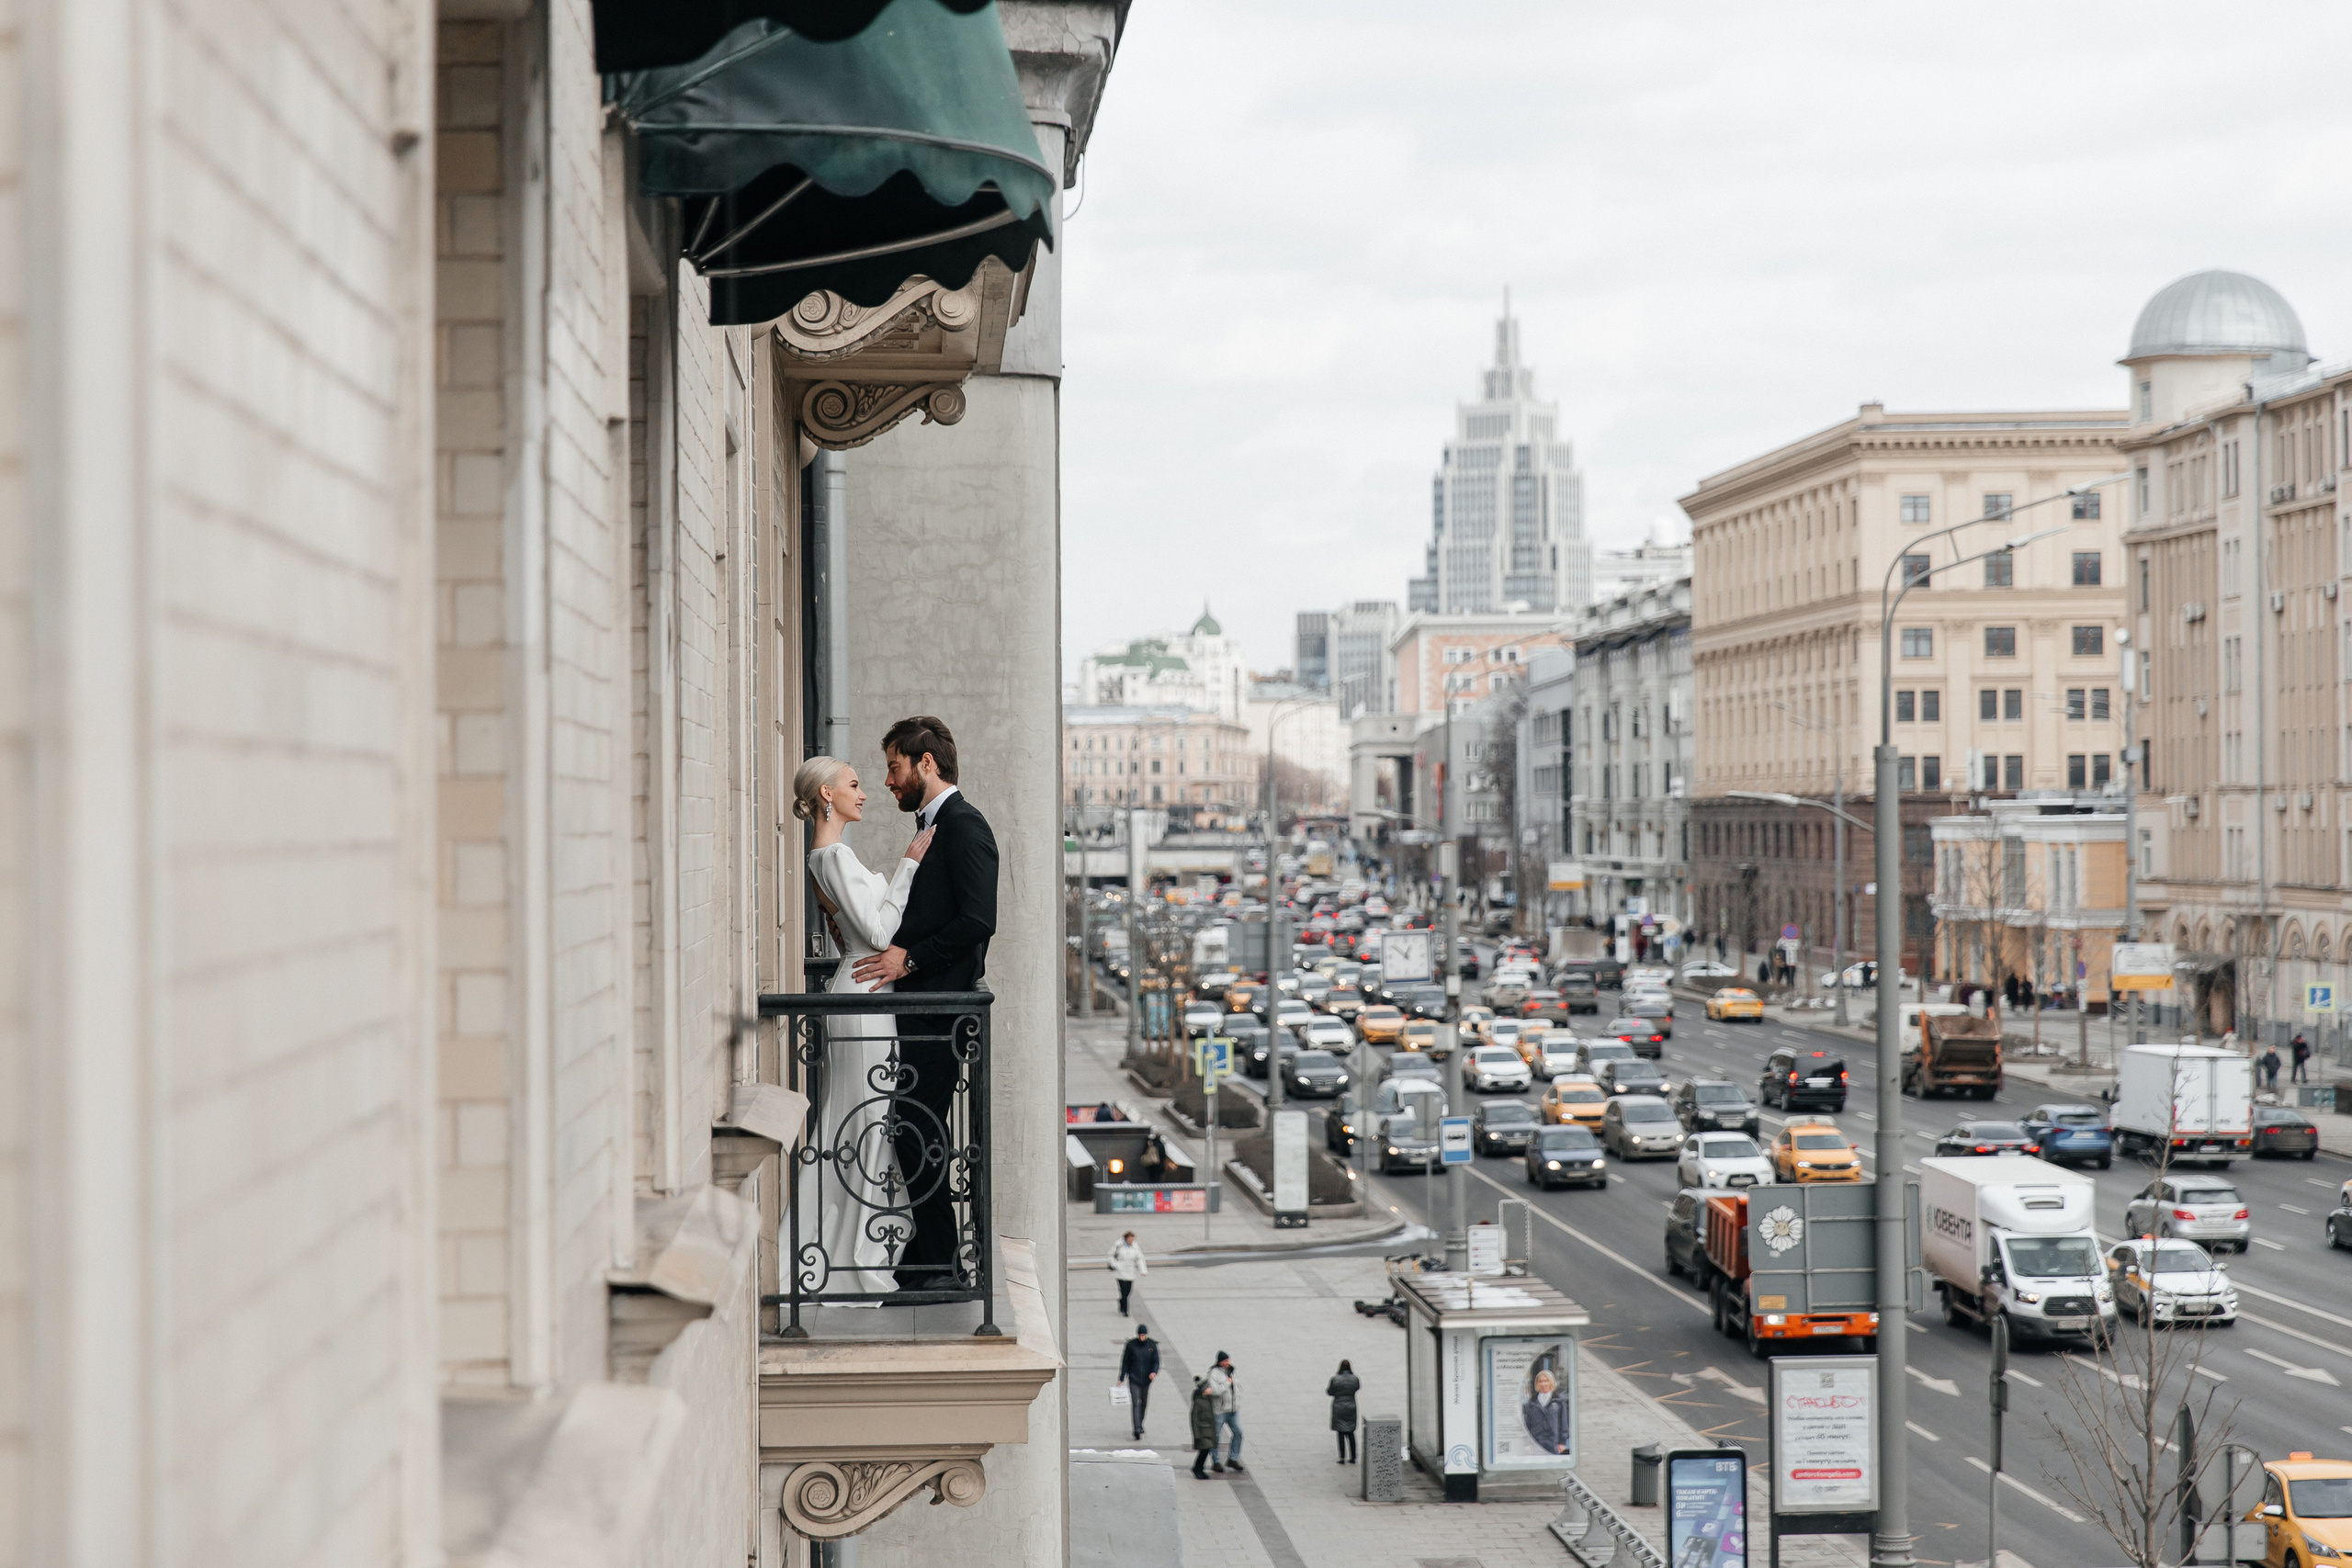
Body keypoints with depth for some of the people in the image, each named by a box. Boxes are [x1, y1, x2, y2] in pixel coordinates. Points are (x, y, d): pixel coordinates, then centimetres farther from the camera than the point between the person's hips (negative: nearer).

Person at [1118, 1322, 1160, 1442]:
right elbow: (1125, 1361, -1)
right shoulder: (1131, 1345, -7)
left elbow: (1156, 1361, -1)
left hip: (1146, 1379, 3)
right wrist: (1121, 1378, -1)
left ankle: (1140, 1424, 38)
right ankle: (1137, 1430, -17)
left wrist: (1154, 1372, -22)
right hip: (1133, 1379, -3)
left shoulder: (1152, 1345, -3)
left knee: (1144, 1402, 15)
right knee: (1135, 1403, -12)